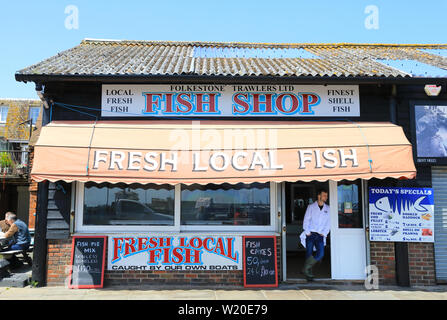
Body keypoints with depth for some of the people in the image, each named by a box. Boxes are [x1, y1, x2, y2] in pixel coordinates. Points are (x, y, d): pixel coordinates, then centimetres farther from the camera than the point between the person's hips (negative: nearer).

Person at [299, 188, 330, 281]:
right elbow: (306, 220, 3)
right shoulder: (311, 207, 6)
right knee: (309, 254, -3)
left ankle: (306, 268, 1)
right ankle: (309, 274, 8)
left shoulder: (328, 209, 12)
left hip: (320, 235, 2)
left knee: (320, 254, -13)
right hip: (310, 234, -2)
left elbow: (328, 222, 10)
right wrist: (307, 232, -6)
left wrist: (324, 233, -1)